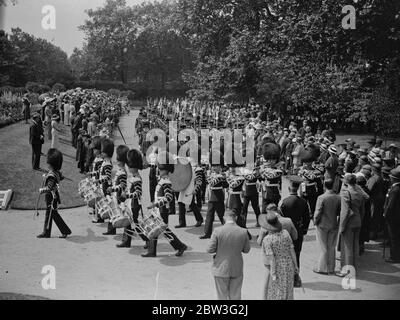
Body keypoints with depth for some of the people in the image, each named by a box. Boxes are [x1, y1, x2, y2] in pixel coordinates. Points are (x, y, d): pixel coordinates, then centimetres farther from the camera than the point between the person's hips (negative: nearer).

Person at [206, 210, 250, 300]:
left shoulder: (217, 231, -16)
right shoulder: (243, 232, -9)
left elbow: (210, 249, -12)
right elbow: (246, 250, 3)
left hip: (221, 269, -2)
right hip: (237, 269, 2)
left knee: (222, 296, 12)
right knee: (235, 296, 16)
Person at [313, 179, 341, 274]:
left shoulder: (321, 198, -19)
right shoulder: (338, 198, -6)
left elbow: (318, 213, -16)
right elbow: (340, 212, -1)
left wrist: (315, 222, 0)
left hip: (322, 225, -4)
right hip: (334, 225, 4)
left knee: (323, 248, 7)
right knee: (332, 247, 13)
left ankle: (322, 268, 13)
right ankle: (331, 268, 21)